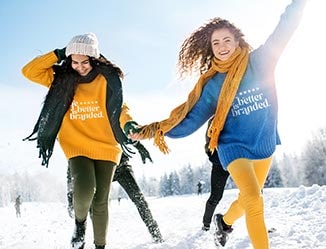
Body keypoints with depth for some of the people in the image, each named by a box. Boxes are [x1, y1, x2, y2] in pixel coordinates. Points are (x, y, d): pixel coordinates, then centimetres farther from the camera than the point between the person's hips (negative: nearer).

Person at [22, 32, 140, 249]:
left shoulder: (107, 78, -4)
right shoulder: (62, 79, 2)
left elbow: (119, 107, -3)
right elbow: (30, 71, -1)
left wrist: (128, 122, -23)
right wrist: (57, 55, -7)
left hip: (106, 147, 0)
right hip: (77, 146, 0)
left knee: (100, 201, 6)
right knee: (84, 190, -22)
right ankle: (80, 222, 14)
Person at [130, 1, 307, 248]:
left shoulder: (259, 61, -4)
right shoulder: (212, 85, -4)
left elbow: (285, 28, -7)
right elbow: (191, 120, -4)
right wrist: (155, 129, -11)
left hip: (264, 144, 3)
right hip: (235, 147, -2)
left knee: (248, 199, 18)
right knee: (254, 202, -19)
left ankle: (225, 222, 47)